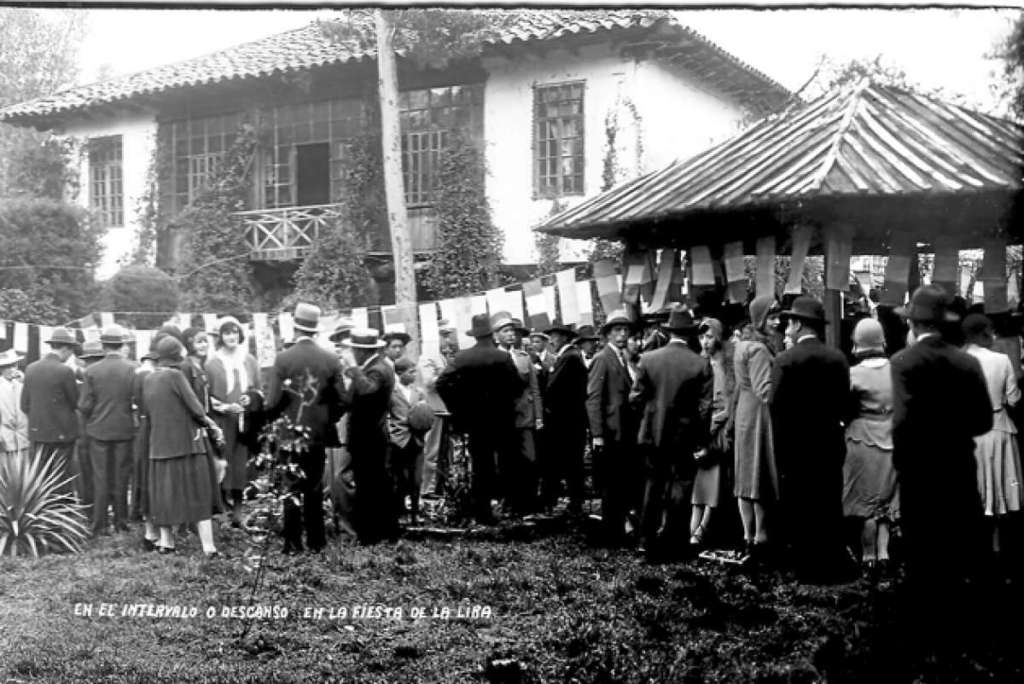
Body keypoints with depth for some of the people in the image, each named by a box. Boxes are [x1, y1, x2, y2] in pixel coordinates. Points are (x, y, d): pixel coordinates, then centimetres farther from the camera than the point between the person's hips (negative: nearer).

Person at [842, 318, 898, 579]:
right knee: (886, 502, 15)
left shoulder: (853, 374, -14)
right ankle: (883, 553, 9)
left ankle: (869, 558, 11)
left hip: (863, 443, -3)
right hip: (891, 444, 3)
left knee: (866, 503, 6)